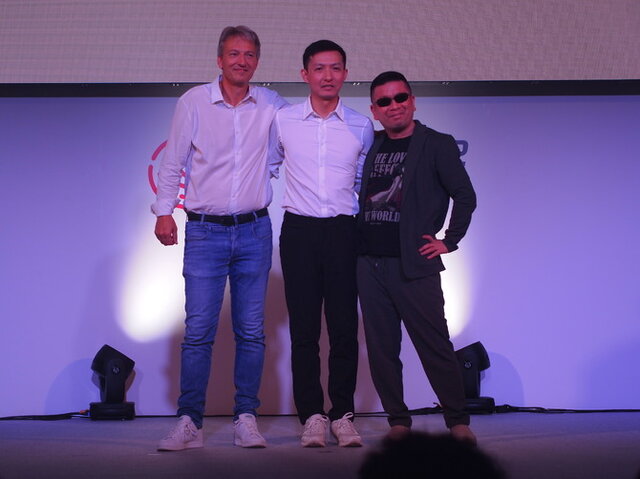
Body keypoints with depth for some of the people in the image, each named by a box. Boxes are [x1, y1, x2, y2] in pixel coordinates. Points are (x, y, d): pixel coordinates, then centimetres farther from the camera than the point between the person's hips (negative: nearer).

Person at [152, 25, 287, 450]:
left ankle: (246, 419, 10)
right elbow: (173, 162, 5)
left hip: (254, 231, 2)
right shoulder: (194, 102, 1)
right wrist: (164, 212, 0)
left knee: (252, 331, 3)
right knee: (198, 331, -4)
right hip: (205, 231, -2)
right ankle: (189, 423, 1)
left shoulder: (271, 105, 5)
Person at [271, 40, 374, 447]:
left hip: (343, 231, 0)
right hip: (299, 230, 0)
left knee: (344, 326, -1)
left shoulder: (361, 127, 7)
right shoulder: (283, 121, 4)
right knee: (304, 328, 0)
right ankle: (312, 416, 7)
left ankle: (343, 414, 8)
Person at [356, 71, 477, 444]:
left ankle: (458, 420, 3)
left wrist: (448, 242, -2)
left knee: (435, 346, -6)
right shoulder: (370, 148, 15)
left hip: (413, 263, -4)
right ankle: (398, 422, 13)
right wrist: (358, 249, 13)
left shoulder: (437, 145, 3)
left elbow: (465, 196, 1)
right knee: (381, 349, 5)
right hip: (370, 263, 5)